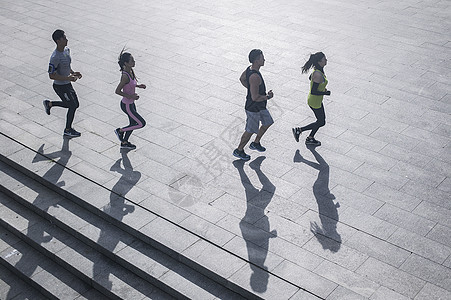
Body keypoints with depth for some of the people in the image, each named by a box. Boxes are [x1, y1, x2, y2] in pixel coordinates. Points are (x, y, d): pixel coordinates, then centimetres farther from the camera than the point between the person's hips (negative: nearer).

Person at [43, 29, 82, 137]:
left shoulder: (67, 50, 0)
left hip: (67, 84, 9)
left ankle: (49, 104, 34)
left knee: (75, 104, 18)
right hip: (60, 87, -9)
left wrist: (73, 72, 1)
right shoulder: (55, 57, -28)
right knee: (73, 106, 1)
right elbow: (51, 75, -24)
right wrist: (68, 78, -26)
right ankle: (68, 130, 21)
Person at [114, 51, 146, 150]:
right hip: (127, 106, -9)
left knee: (133, 124, 21)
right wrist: (130, 96, -25)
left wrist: (138, 86, 4)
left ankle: (124, 143, 40)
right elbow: (117, 91, -25)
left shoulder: (130, 71, -3)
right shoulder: (125, 76, -29)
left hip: (131, 103, 9)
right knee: (141, 123, 0)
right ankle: (120, 131, 17)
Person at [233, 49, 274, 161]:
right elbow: (255, 97, -34)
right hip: (253, 109, -9)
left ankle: (255, 143, 40)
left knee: (268, 122, 23)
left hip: (260, 106, 10)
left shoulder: (249, 69, -4)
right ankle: (239, 151, 28)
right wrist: (268, 97, -19)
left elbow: (242, 79, 16)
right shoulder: (255, 77, -34)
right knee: (250, 131, 8)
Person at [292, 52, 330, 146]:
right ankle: (298, 130, 16)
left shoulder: (318, 69, -3)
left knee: (321, 120, 20)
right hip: (314, 102, -9)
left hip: (318, 100, 9)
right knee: (321, 122, 7)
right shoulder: (318, 75, -32)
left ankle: (310, 139, 35)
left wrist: (322, 88, 14)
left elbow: (310, 78, 16)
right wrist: (325, 93, -18)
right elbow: (313, 92, -30)